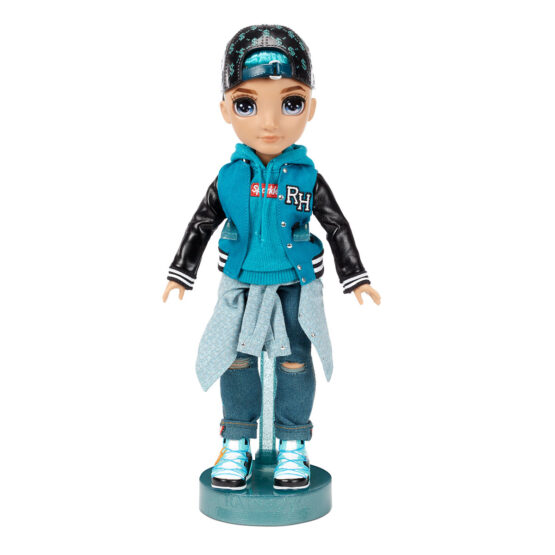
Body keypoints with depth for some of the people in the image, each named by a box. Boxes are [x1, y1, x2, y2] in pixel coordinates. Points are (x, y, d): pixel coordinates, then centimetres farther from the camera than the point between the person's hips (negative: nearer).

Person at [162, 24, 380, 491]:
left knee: (294, 362, 6)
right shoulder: (229, 177, -6)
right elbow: (201, 225, 4)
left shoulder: (308, 178, -9)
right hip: (241, 288, 1)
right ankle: (237, 445, 23)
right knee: (237, 362, 7)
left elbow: (338, 228, -1)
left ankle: (292, 447, 22)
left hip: (295, 288, -1)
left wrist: (356, 277, 0)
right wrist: (181, 273, 5)